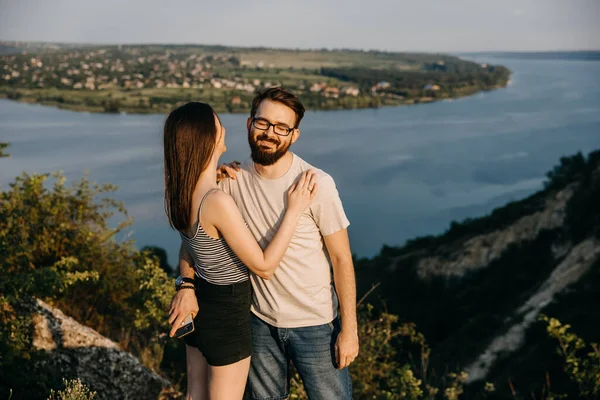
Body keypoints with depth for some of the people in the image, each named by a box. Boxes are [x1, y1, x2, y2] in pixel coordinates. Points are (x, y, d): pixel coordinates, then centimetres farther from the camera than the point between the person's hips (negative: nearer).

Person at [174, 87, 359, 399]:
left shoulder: (317, 184, -19)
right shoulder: (233, 179, -8)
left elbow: (342, 259, -13)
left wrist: (349, 329, -11)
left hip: (314, 325, -3)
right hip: (260, 321, 4)